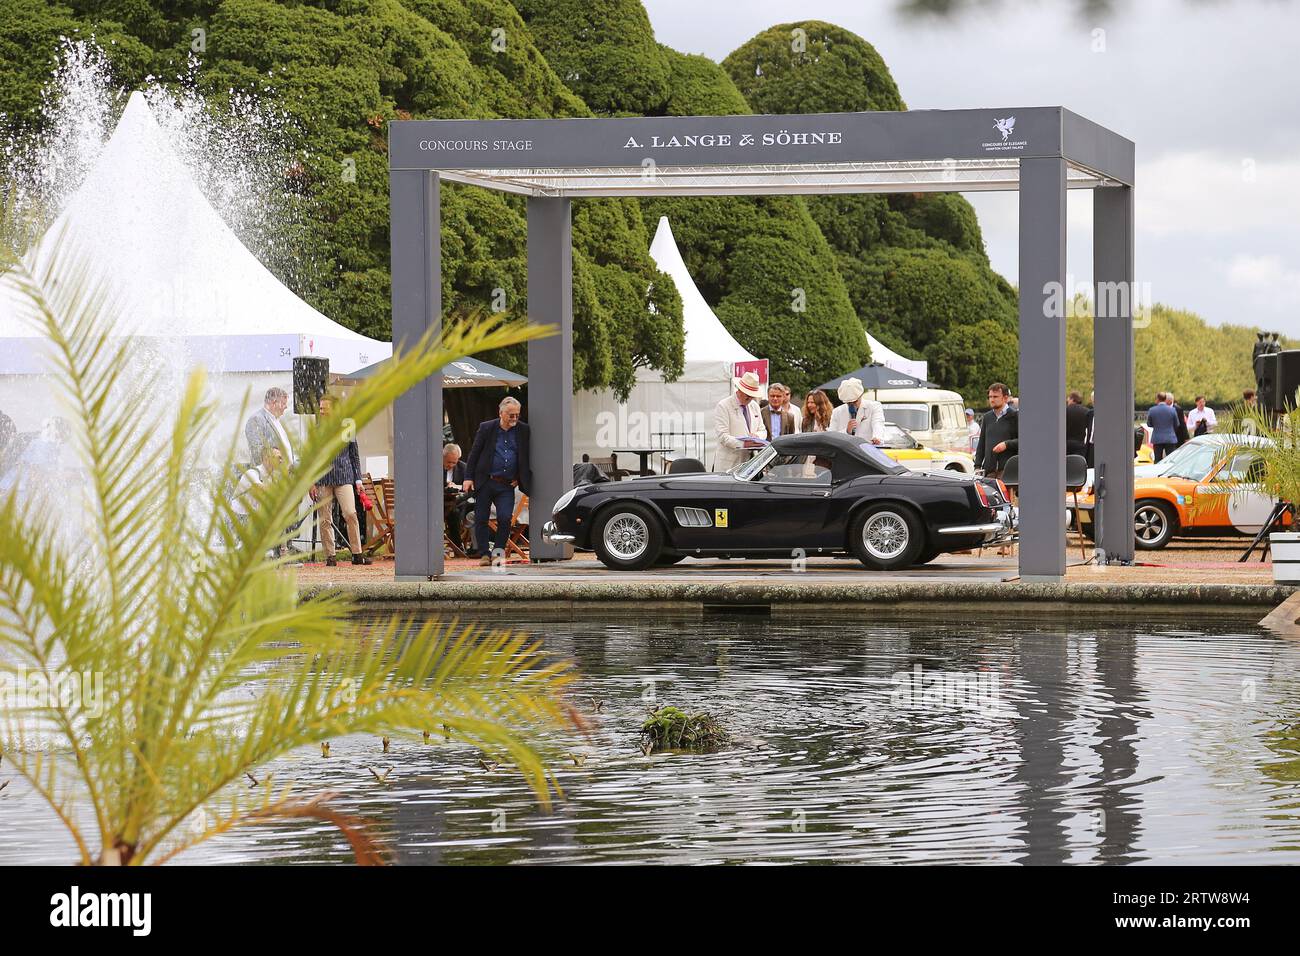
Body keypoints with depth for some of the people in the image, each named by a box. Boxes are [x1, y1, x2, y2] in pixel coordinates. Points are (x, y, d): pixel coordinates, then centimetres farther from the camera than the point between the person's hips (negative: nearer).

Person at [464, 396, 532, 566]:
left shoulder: (523, 430, 6)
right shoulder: (486, 428, 1)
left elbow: (527, 456, 16)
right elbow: (474, 453, 3)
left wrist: (520, 478, 7)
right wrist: (468, 477, -3)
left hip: (507, 486, 1)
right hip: (485, 482, -1)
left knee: (505, 518, -12)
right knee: (481, 519, 1)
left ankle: (498, 551, 4)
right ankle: (484, 554, 12)